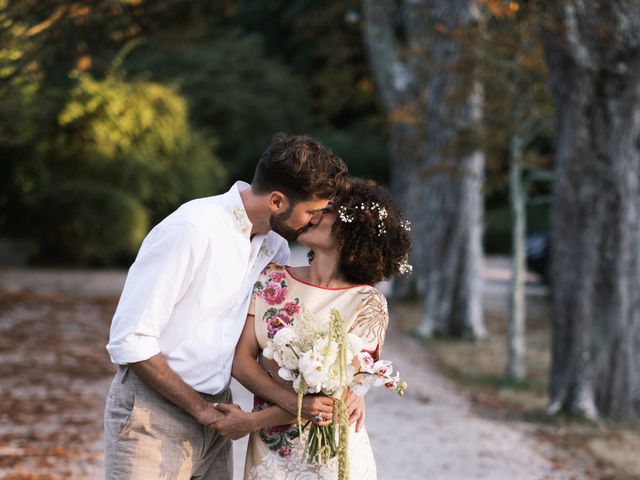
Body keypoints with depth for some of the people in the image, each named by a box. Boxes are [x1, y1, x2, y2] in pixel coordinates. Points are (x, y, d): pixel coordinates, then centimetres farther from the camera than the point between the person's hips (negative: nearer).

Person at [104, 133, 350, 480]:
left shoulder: (274, 246, 3)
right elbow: (129, 341, -20)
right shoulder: (193, 230, -20)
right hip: (153, 415, -6)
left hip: (212, 412, 7)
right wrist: (202, 409, -14)